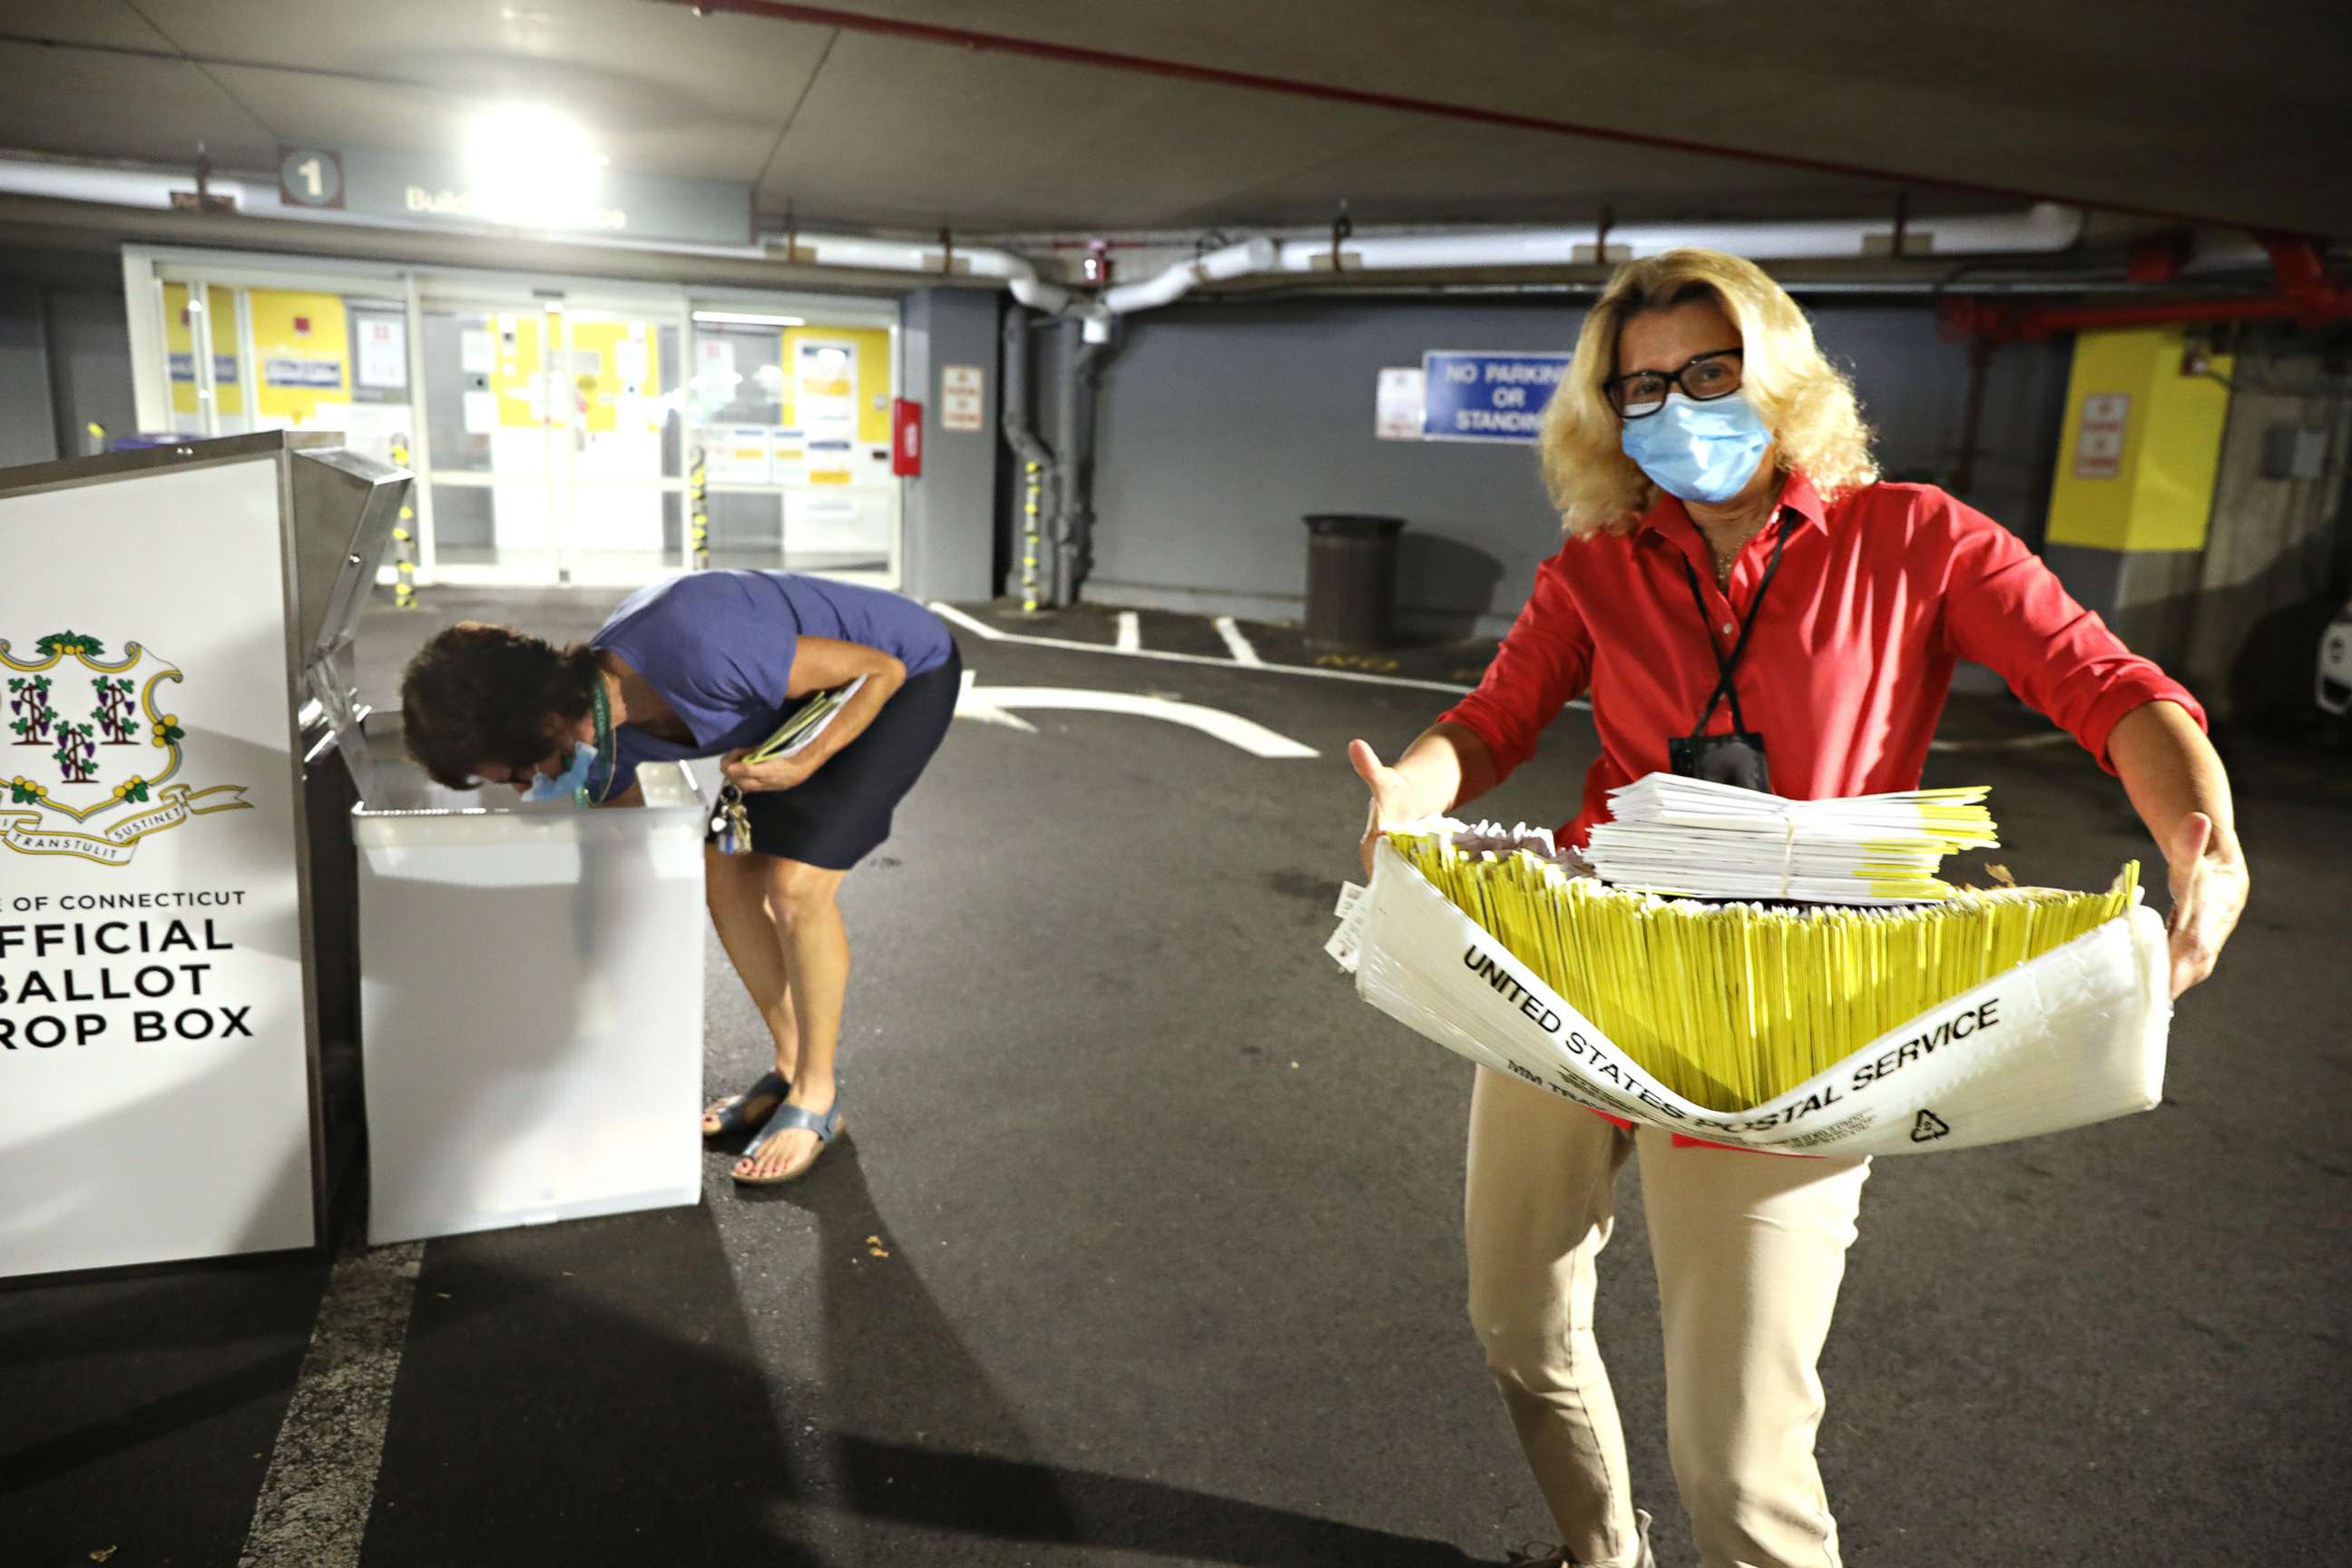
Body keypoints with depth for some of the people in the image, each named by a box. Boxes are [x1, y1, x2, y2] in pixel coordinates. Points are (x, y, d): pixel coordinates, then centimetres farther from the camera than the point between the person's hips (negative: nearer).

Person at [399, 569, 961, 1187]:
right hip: (812, 694, 8)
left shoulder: (694, 651, -36)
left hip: (907, 673, -8)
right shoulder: (599, 726, -9)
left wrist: (806, 763, -34)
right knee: (724, 869, 2)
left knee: (795, 882, -16)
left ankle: (817, 1098, 3)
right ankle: (792, 1067, 19)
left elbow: (881, 670, -25)